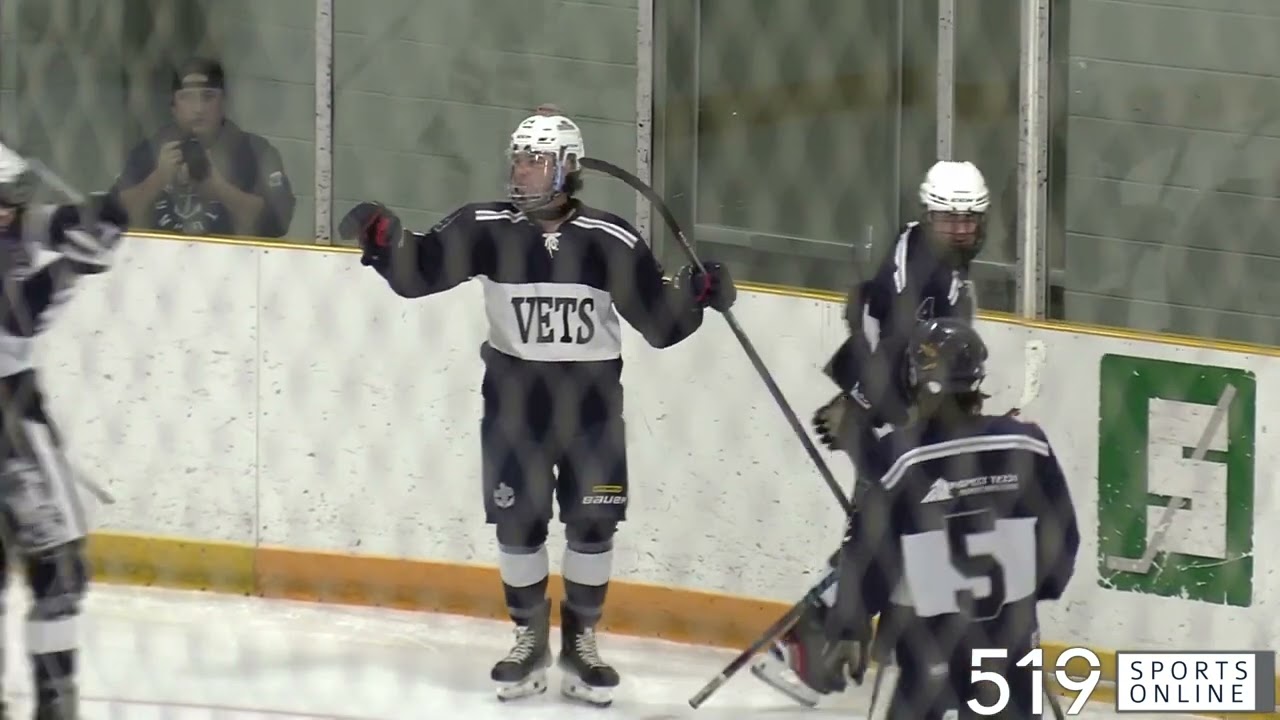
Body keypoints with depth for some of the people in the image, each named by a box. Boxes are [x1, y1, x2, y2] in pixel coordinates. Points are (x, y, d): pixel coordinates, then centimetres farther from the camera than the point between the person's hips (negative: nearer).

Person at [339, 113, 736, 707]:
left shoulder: (611, 241, -7)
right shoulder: (487, 229, -6)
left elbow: (659, 324, -2)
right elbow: (418, 272, -10)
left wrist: (694, 296, -19)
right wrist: (384, 240, -28)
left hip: (591, 405, 0)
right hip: (514, 401, 0)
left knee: (593, 526, 3)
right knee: (519, 525, 4)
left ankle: (580, 640, 20)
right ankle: (529, 639, 21)